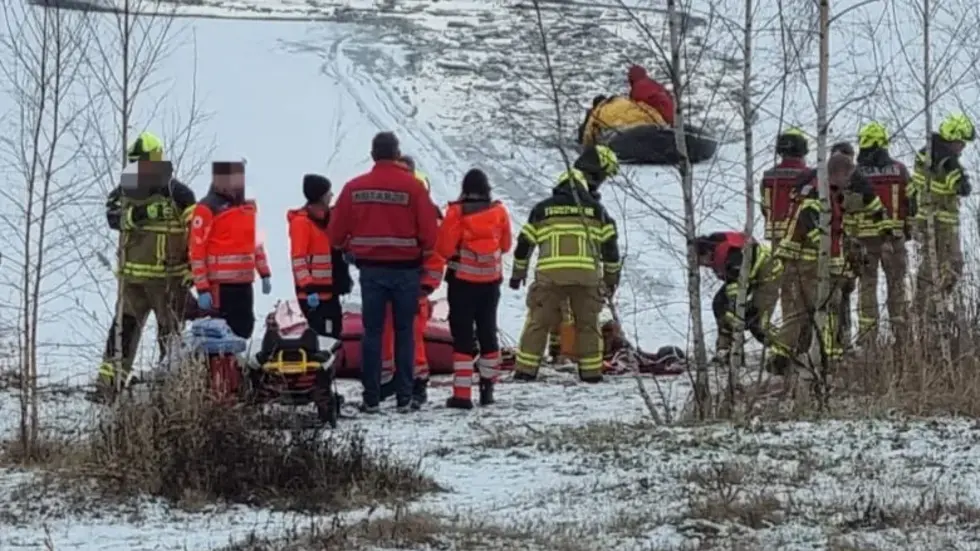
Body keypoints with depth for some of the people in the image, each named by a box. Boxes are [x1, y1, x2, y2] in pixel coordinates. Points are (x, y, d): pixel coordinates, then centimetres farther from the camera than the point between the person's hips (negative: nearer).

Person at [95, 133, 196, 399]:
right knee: (124, 326, 6)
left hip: (168, 276, -4)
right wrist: (140, 213, -25)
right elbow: (113, 216, -9)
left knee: (170, 331, 2)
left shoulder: (177, 193, -7)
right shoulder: (124, 191, 8)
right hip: (132, 274, 4)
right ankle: (109, 378, 7)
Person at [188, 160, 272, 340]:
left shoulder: (248, 206, 16)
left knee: (244, 332, 9)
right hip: (220, 286, -7)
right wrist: (202, 289, -14)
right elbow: (197, 251, -10)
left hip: (244, 284, 7)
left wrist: (265, 273, 18)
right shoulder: (207, 209, -7)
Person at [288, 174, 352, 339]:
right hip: (314, 293, -9)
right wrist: (308, 287, -25)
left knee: (334, 334, 11)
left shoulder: (326, 219, 16)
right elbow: (298, 259, -18)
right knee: (321, 336, -12)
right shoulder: (301, 221, -12)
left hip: (330, 290, 9)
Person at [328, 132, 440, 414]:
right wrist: (423, 255, 11)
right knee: (404, 332, 7)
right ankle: (404, 397, 6)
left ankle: (371, 398, 5)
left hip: (370, 269, 2)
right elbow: (429, 232, -8)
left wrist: (352, 250, 21)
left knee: (372, 332, 7)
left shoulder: (354, 188, -1)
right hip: (406, 269, -2)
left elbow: (337, 232, 2)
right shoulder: (412, 187, -8)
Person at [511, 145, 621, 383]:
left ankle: (525, 370, 2)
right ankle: (591, 372, 13)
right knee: (588, 323, 13)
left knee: (538, 321, 6)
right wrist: (612, 278, 21)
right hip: (587, 274, 0)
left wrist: (518, 273, 26)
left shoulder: (543, 208, 12)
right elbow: (610, 245, 9)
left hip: (550, 274, 0)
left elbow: (524, 242, 14)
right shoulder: (597, 211, 10)